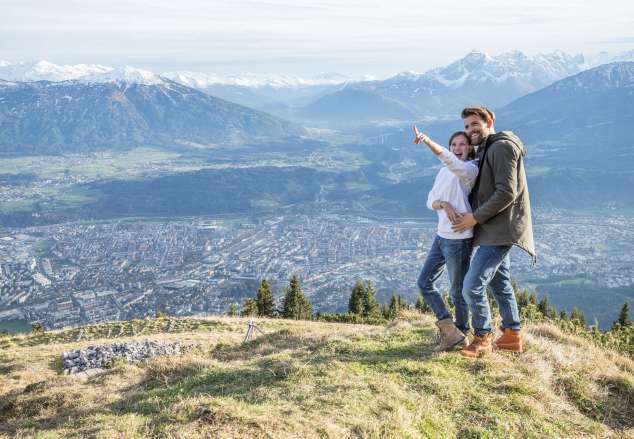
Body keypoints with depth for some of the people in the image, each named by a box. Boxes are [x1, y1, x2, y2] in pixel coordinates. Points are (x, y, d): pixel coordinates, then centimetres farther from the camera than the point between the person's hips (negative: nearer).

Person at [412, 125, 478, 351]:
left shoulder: (470, 169, -11)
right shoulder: (444, 172, 13)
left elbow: (449, 159, -32)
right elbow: (431, 200, 7)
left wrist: (427, 141, -47)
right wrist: (444, 204, -17)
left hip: (459, 239, -8)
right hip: (442, 235, 9)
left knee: (457, 291, 4)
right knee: (425, 282, 10)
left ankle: (461, 334, 22)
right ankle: (449, 330, 15)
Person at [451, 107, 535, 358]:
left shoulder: (501, 146, -14)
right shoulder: (485, 151, 18)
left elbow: (506, 193, -22)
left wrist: (475, 218, -17)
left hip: (500, 230, -11)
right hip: (494, 230, 11)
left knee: (472, 287, -11)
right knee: (500, 284, 18)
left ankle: (483, 338, 5)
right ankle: (512, 336, 29)